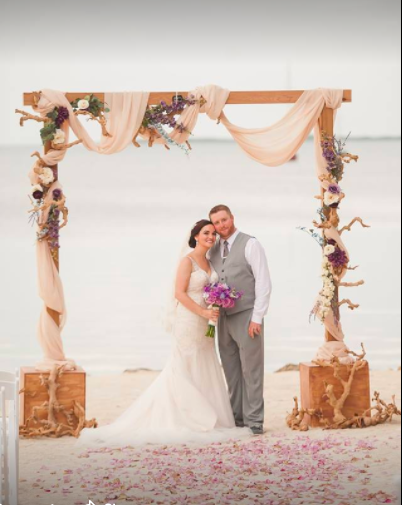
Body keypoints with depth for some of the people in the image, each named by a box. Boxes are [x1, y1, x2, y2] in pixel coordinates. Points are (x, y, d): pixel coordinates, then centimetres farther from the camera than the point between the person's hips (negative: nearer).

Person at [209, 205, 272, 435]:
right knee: (231, 371, 8)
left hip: (247, 317, -6)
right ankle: (236, 418, 13)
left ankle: (254, 421, -2)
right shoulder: (215, 250, 13)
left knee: (251, 371, -4)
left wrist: (257, 318, -16)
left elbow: (264, 283, -11)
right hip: (224, 319, 6)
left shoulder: (251, 245, -7)